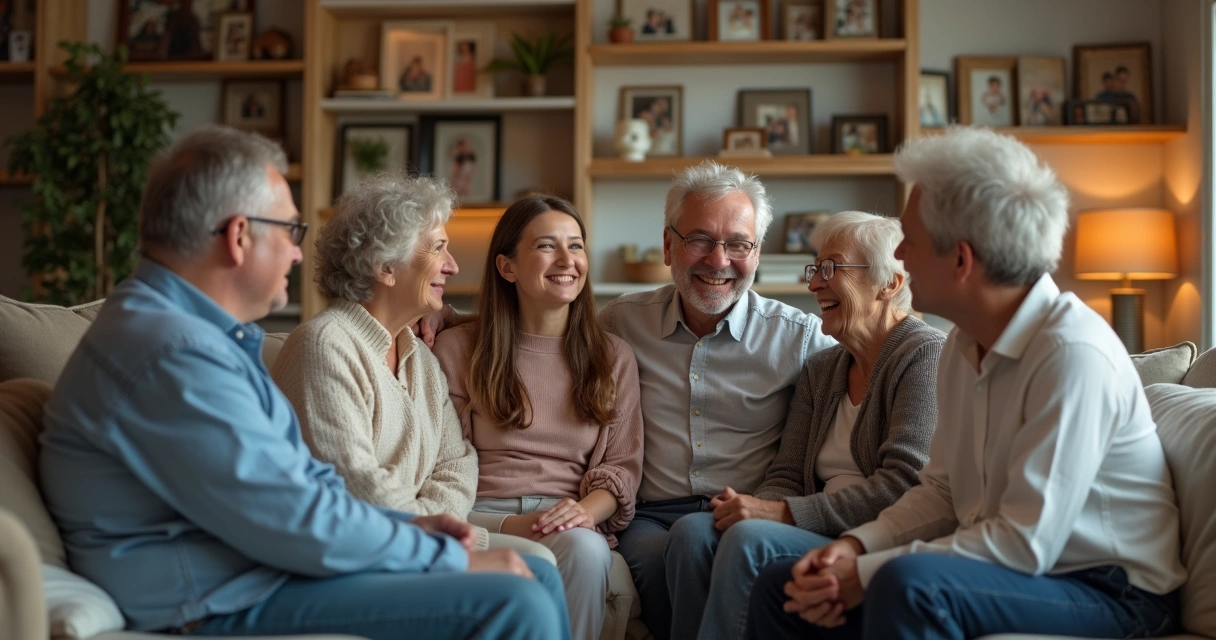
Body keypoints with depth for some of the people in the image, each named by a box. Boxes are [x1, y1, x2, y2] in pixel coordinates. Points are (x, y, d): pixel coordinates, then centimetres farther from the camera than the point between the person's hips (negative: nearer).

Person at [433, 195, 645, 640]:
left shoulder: (615, 358, 17)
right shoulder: (457, 349, 10)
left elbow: (623, 465, 10)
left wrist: (586, 510, -13)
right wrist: (507, 526, -14)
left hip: (570, 524, 3)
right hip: (482, 518, -2)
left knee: (584, 549, -35)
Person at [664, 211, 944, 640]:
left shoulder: (926, 355, -5)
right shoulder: (819, 371, 19)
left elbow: (905, 486, -15)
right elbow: (787, 477, 13)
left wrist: (784, 512, -19)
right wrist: (751, 506, -11)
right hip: (825, 538, 7)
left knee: (750, 538, -29)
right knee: (693, 531, -18)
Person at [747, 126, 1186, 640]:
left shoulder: (1073, 352, -23)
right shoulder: (964, 343, 5)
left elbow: (1027, 544, -25)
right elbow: (941, 491, 13)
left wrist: (867, 573, -21)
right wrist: (857, 545, -6)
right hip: (1011, 572, 8)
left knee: (908, 584, -35)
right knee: (782, 588, 2)